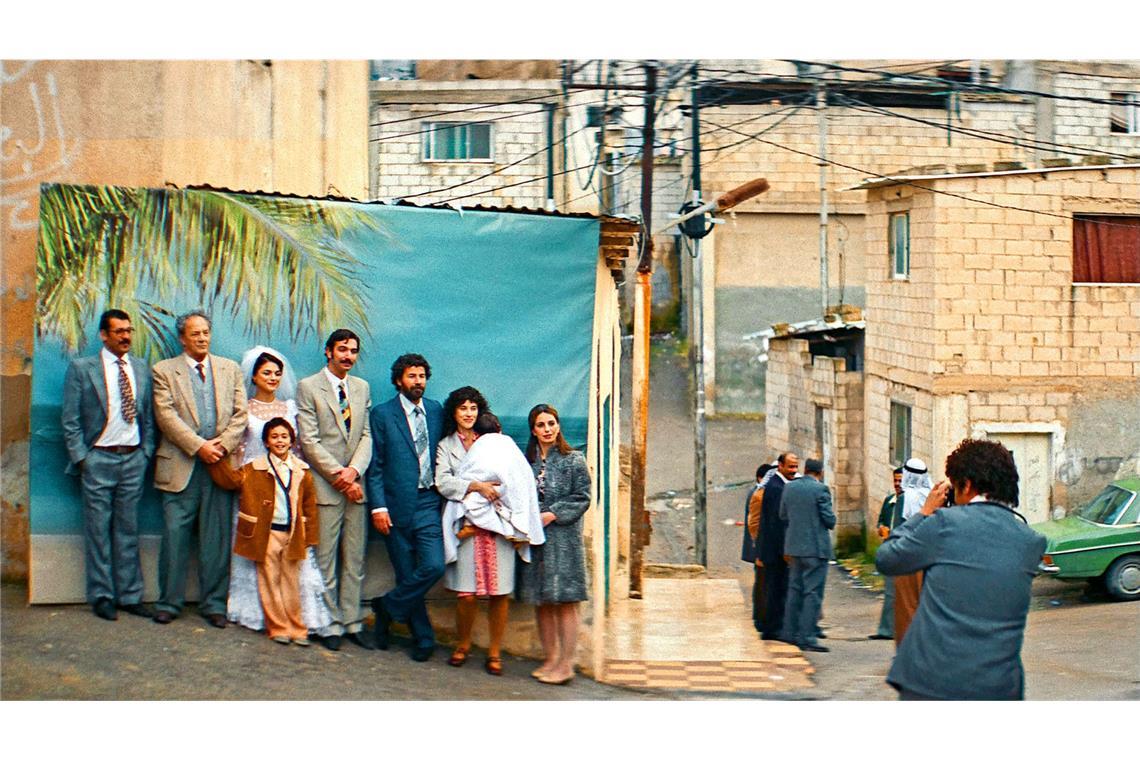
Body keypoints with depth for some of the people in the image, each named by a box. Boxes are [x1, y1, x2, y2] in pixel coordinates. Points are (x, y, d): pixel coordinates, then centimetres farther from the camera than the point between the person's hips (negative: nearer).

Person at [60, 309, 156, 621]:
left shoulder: (142, 370, 9)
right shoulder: (81, 369, -2)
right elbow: (70, 419, -3)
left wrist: (146, 452, 3)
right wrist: (81, 457, -9)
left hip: (133, 459, 3)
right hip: (98, 459, -3)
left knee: (128, 531, 9)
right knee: (98, 531, 2)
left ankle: (130, 595, 14)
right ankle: (102, 596, 10)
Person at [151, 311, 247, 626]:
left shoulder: (230, 369, 14)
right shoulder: (164, 371, 5)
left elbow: (240, 415, 7)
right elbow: (166, 415, -6)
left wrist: (222, 445, -9)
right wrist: (199, 446, -14)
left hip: (220, 464, 2)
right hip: (181, 467, -2)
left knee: (217, 538, 4)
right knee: (175, 535, -2)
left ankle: (213, 603, 11)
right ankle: (169, 602, 8)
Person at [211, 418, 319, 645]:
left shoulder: (301, 471, 6)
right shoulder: (255, 469, 1)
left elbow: (310, 505, 7)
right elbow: (230, 479, -8)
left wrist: (309, 537, 4)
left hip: (293, 534, 2)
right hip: (267, 533, -2)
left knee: (291, 582, 7)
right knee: (270, 582, 2)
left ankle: (296, 628, 13)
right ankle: (278, 627, 9)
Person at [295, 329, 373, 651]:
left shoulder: (362, 388, 13)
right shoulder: (308, 387, -3)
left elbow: (366, 435, 8)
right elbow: (309, 441, -8)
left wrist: (354, 470, -10)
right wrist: (339, 476, -12)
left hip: (354, 483, 5)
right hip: (324, 485, -5)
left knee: (354, 559, 7)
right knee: (326, 560, -1)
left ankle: (352, 622, 14)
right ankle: (331, 625, 6)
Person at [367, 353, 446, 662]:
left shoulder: (436, 411, 10)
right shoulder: (382, 414, 0)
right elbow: (375, 466, -2)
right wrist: (378, 507, -9)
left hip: (429, 502, 3)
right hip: (397, 506, -3)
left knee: (434, 566, -12)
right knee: (407, 575, 3)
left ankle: (386, 607, 10)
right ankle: (423, 639, 17)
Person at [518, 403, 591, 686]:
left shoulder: (573, 460, 1)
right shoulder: (527, 461, 12)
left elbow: (582, 497, -4)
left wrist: (552, 515, -11)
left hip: (563, 537, -4)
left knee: (564, 601, -7)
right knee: (541, 602, 7)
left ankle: (566, 663, -5)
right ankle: (550, 658, 16)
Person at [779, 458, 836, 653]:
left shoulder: (789, 487, 5)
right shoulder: (820, 489, -13)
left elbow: (783, 516, 12)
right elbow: (830, 520, -12)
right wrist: (827, 522, 10)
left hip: (794, 547, 6)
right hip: (816, 547, -6)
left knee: (795, 589, 16)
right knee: (813, 593, -3)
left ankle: (790, 632, 22)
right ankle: (807, 638, -5)